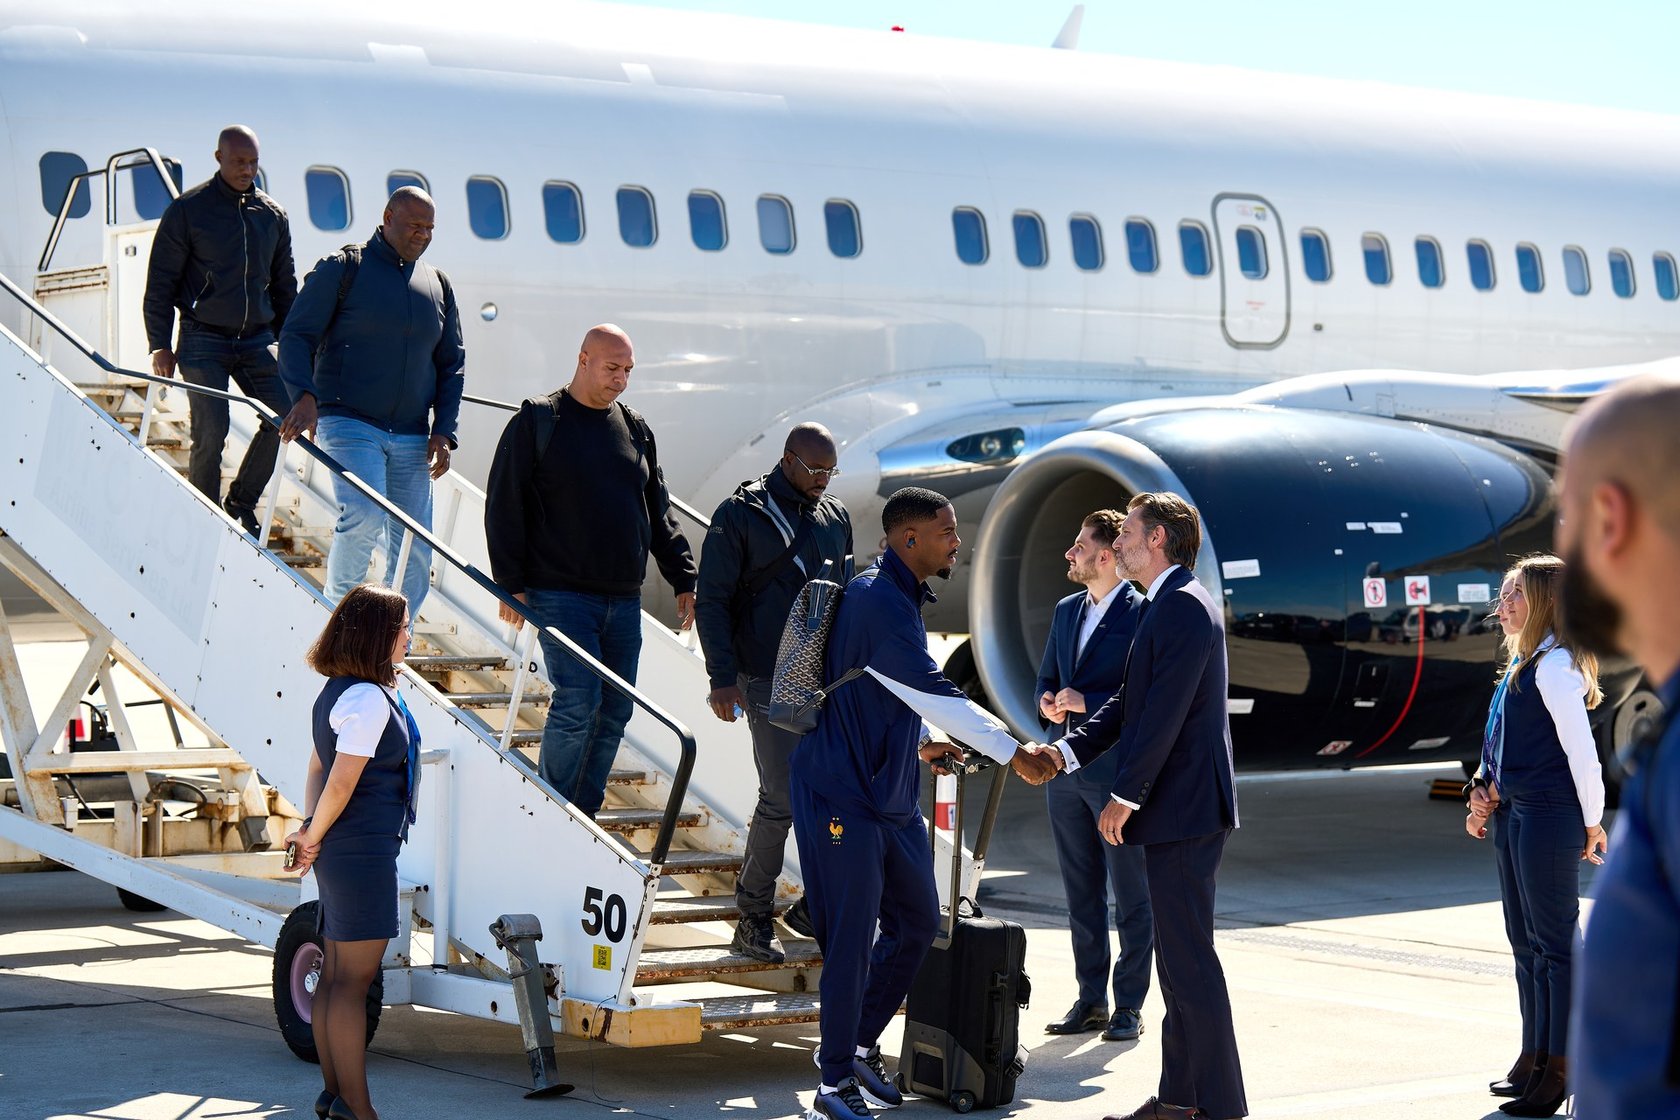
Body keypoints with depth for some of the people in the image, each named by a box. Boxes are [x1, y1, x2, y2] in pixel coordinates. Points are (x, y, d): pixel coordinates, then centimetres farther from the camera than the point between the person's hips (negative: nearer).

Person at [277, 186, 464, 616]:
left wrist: (443, 429, 7)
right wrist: (305, 395, -19)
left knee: (416, 549, 1)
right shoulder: (343, 268, 1)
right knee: (363, 516, -25)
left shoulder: (437, 285, 16)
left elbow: (451, 364, 20)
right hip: (349, 424, -5)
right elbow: (297, 335, -2)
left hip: (412, 436, 5)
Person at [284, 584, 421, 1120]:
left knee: (336, 977, 14)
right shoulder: (368, 699, -18)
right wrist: (314, 836, -6)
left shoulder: (339, 692, 13)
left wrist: (310, 831, 5)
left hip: (341, 853, 10)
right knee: (353, 980, -5)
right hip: (363, 852, -10)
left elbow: (318, 770, 14)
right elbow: (341, 783, -20)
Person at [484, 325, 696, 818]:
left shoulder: (636, 429, 14)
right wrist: (511, 584, -9)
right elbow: (503, 506, -4)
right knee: (578, 702, -14)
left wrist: (684, 579, 12)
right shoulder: (537, 421, -1)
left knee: (614, 712, 4)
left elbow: (660, 513, 19)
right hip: (561, 595, -6)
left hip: (624, 600, 6)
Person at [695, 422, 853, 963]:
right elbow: (712, 600, -4)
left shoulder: (836, 517, 14)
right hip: (771, 682, -5)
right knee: (781, 798, -6)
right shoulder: (741, 514, -3)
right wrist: (723, 678, -10)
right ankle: (753, 915, 8)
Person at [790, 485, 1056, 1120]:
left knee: (917, 922, 14)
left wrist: (917, 744, 17)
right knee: (852, 938, -6)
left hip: (892, 792, 10)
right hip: (843, 793, -10)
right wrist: (1013, 754, -24)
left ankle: (859, 1044, 27)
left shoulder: (902, 598, 12)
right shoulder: (877, 602, -20)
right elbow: (935, 694, -25)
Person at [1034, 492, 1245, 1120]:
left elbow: (1164, 713, -21)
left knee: (1189, 960, -8)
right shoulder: (1165, 608, 18)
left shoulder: (1185, 608, -16)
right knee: (1177, 958, 14)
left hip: (1185, 809, -11)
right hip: (1171, 812, 11)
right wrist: (1065, 751, 7)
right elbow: (1129, 704, 18)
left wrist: (1124, 797, -18)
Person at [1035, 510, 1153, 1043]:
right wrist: (1048, 703, -2)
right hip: (1067, 772, 8)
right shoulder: (1067, 610, 14)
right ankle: (1090, 1001, 20)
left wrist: (1087, 701, -20)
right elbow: (1046, 678, 20)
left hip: (1118, 773, -8)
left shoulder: (1143, 615, -10)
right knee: (1081, 895, 13)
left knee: (1131, 899, 2)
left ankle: (1128, 1006, 7)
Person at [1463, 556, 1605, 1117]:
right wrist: (1485, 795, 7)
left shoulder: (1554, 665, -14)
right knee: (1525, 942, 16)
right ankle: (1534, 1057, 25)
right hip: (1512, 817, 10)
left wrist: (1591, 823, -9)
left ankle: (1560, 1071, 1)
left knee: (1555, 943, -4)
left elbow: (1581, 751, -15)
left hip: (1549, 818, -10)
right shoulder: (1520, 664, 14)